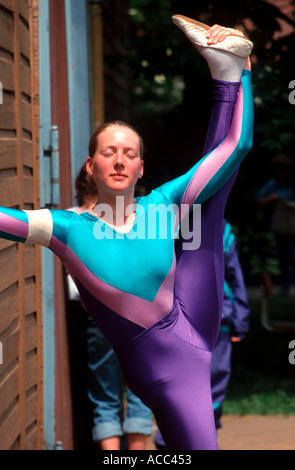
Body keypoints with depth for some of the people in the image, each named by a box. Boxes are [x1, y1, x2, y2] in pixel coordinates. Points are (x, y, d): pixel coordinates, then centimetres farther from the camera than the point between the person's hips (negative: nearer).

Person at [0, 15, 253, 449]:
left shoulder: (163, 205, -6)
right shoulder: (69, 228, -12)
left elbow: (236, 145, -6)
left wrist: (239, 71, -11)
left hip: (194, 320, 4)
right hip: (164, 369, -4)